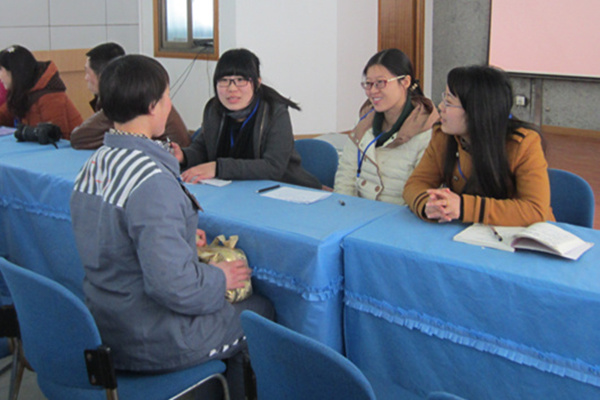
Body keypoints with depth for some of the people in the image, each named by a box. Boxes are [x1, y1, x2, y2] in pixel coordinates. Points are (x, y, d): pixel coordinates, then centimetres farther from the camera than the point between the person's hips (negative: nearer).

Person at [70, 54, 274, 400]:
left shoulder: (92, 166, 0)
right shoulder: (152, 182, -29)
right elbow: (173, 285, -30)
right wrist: (221, 279, -11)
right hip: (155, 345, -8)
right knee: (261, 310, 12)